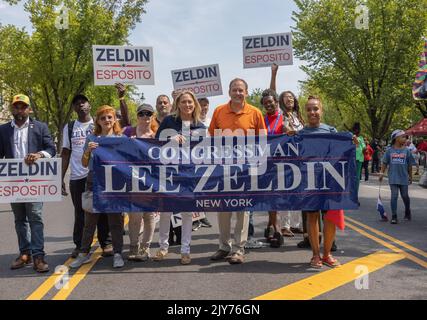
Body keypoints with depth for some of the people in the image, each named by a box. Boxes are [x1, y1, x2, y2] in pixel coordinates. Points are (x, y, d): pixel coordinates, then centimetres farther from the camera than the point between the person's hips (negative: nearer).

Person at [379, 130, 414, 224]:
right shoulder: (389, 150, -1)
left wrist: (410, 177, 9)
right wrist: (382, 173, 1)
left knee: (405, 196, 11)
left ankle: (407, 213, 34)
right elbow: (385, 163, 5)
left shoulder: (406, 151, 1)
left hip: (404, 178, 1)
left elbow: (409, 165, 6)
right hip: (393, 178, -1)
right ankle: (394, 216, 4)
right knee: (394, 196, -3)